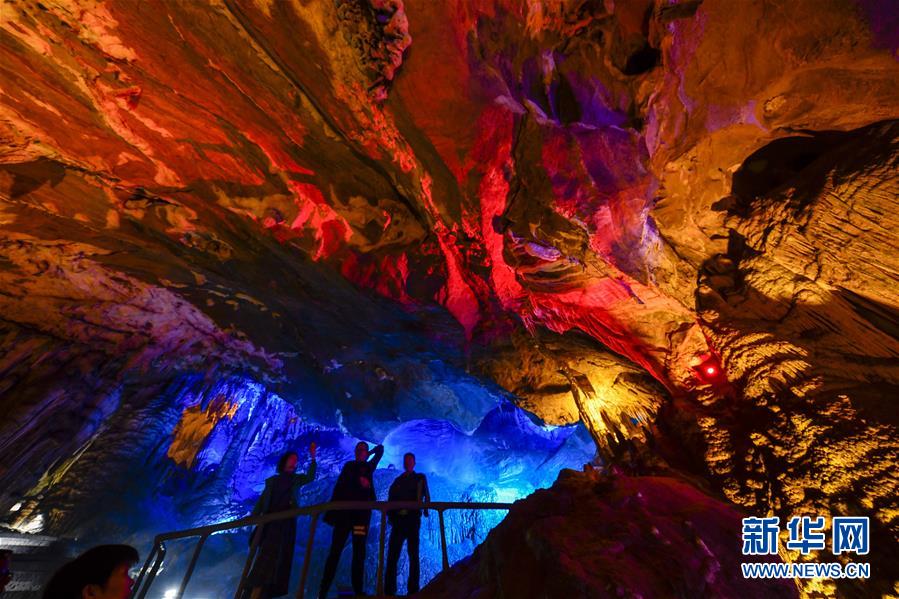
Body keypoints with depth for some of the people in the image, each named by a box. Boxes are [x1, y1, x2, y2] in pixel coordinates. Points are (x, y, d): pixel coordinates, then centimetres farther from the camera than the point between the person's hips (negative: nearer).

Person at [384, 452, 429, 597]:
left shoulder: (420, 478, 10)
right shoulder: (398, 480, 17)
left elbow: (426, 497, 3)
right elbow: (391, 500, 11)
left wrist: (425, 510, -12)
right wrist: (390, 516, -3)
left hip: (412, 519, -2)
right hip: (398, 520, 2)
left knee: (413, 554, 0)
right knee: (392, 554, -2)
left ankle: (413, 589, 6)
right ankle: (389, 589, 5)